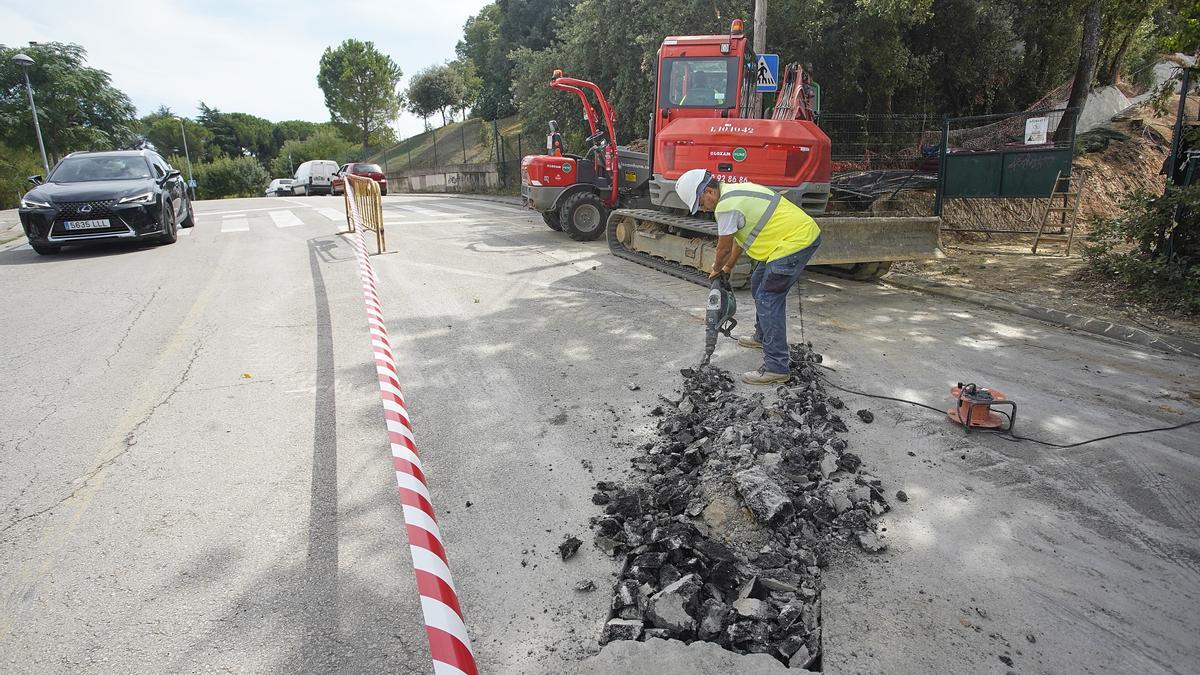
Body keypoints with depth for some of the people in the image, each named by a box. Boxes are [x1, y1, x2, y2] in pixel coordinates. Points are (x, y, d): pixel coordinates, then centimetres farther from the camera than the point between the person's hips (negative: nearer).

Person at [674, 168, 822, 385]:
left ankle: (776, 368, -8)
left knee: (768, 300, -10)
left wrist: (716, 269, 12)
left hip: (796, 241, -11)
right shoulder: (734, 190, 13)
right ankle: (763, 337, 41)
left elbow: (724, 248, -7)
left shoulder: (726, 206, -20)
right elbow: (740, 235, 22)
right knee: (759, 284, 24)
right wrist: (728, 266, 26)